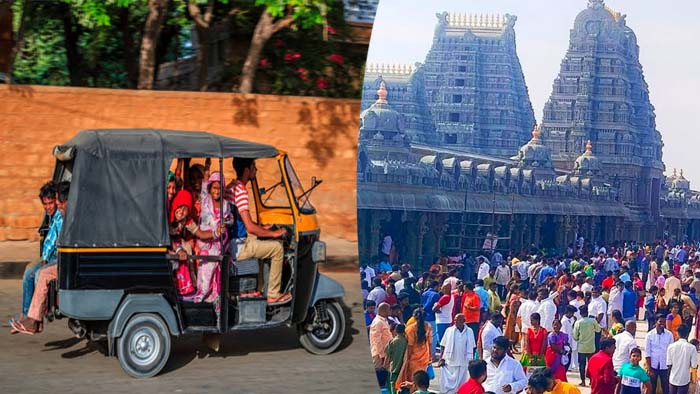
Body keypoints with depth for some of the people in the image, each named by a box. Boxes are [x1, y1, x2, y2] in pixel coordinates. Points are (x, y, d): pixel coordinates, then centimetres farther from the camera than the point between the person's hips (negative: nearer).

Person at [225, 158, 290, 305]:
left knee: (263, 243, 30)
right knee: (277, 248, -4)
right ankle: (273, 295, 1)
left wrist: (261, 228, 21)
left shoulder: (230, 187, 13)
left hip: (229, 243, 10)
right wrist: (274, 233, -11)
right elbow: (250, 227, -23)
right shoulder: (240, 191, -19)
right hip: (237, 247, -10)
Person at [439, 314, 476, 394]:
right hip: (449, 362, 0)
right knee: (446, 383, 0)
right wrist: (442, 359, -4)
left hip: (463, 362, 0)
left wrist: (471, 361, 5)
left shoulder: (469, 332, 0)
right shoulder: (449, 330, -1)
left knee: (459, 384, 8)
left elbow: (471, 348, 6)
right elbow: (443, 346, 3)